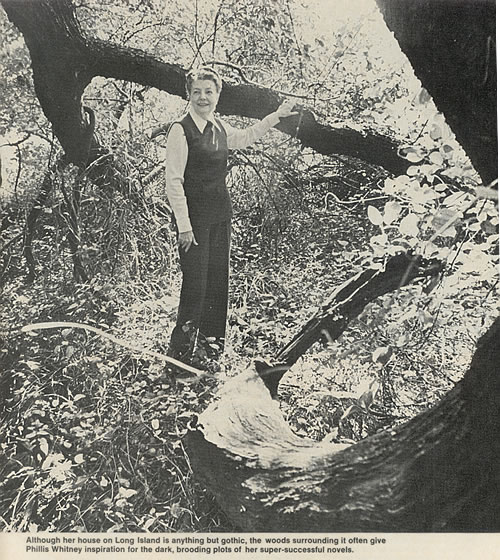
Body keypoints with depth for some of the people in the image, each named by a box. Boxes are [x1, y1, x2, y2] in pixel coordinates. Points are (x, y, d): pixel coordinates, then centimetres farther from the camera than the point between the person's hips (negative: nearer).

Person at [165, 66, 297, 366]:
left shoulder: (220, 128, 9)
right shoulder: (181, 130, -11)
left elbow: (246, 137, 32)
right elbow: (174, 181, -14)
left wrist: (277, 115, 33)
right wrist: (184, 225, -17)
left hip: (221, 214, 7)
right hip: (194, 217, -7)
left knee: (219, 279, 12)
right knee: (196, 284, -7)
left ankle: (212, 343, 28)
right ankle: (180, 353, 7)